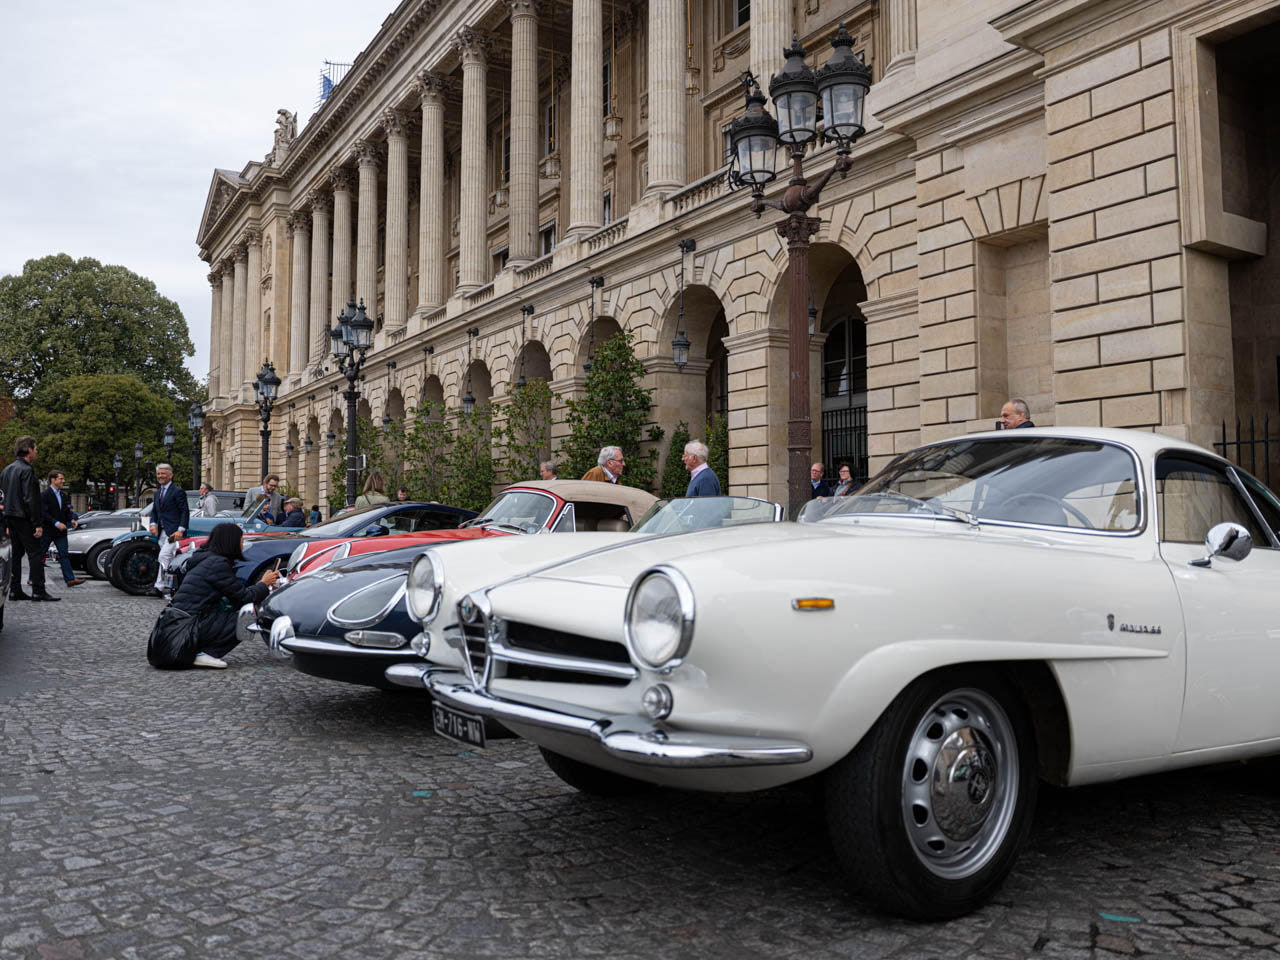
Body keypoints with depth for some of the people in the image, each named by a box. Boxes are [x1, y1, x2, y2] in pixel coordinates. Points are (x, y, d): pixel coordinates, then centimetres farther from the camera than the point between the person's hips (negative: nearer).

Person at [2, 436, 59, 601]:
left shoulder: (7, 470, 15)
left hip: (10, 518, 9)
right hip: (24, 518, -9)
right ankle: (38, 590, -8)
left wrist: (7, 523, 21)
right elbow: (30, 499, -19)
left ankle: (14, 590, 12)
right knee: (34, 553, -7)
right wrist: (38, 524, -18)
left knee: (15, 553, 11)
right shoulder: (26, 470, -14)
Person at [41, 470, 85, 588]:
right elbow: (43, 513, -17)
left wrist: (72, 520, -2)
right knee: (40, 555, 5)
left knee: (64, 555, 0)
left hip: (60, 531, 6)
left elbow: (67, 511, 18)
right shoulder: (44, 495, -10)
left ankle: (70, 579, -4)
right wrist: (56, 523, -24)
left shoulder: (63, 496, 13)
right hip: (47, 531, -6)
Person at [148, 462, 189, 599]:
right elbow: (154, 511, 23)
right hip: (162, 531, 8)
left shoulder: (178, 491, -4)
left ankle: (159, 587, -19)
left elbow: (185, 512, -8)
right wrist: (153, 524, 2)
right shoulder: (157, 492, 21)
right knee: (169, 560, 10)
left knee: (163, 557, -17)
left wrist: (180, 530, -17)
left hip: (173, 531, -8)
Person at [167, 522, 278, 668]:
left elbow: (237, 594, 21)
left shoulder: (207, 558, 17)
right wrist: (264, 584, 7)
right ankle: (204, 654, -12)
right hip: (193, 626, -10)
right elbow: (244, 597, -9)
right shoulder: (218, 563, -13)